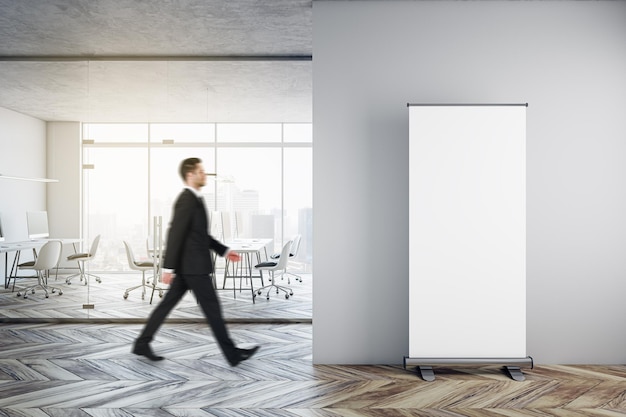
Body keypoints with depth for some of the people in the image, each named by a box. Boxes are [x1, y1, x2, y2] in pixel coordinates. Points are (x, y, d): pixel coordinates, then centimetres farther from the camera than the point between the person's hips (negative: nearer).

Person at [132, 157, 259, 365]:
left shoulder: (194, 199, 14)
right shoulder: (187, 200, -17)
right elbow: (175, 235, -21)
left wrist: (224, 250, 17)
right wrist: (168, 268, -22)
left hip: (188, 265, 10)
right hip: (193, 266, -10)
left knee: (168, 303, 14)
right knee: (212, 308, -2)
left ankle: (142, 343, 24)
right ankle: (232, 354, 7)